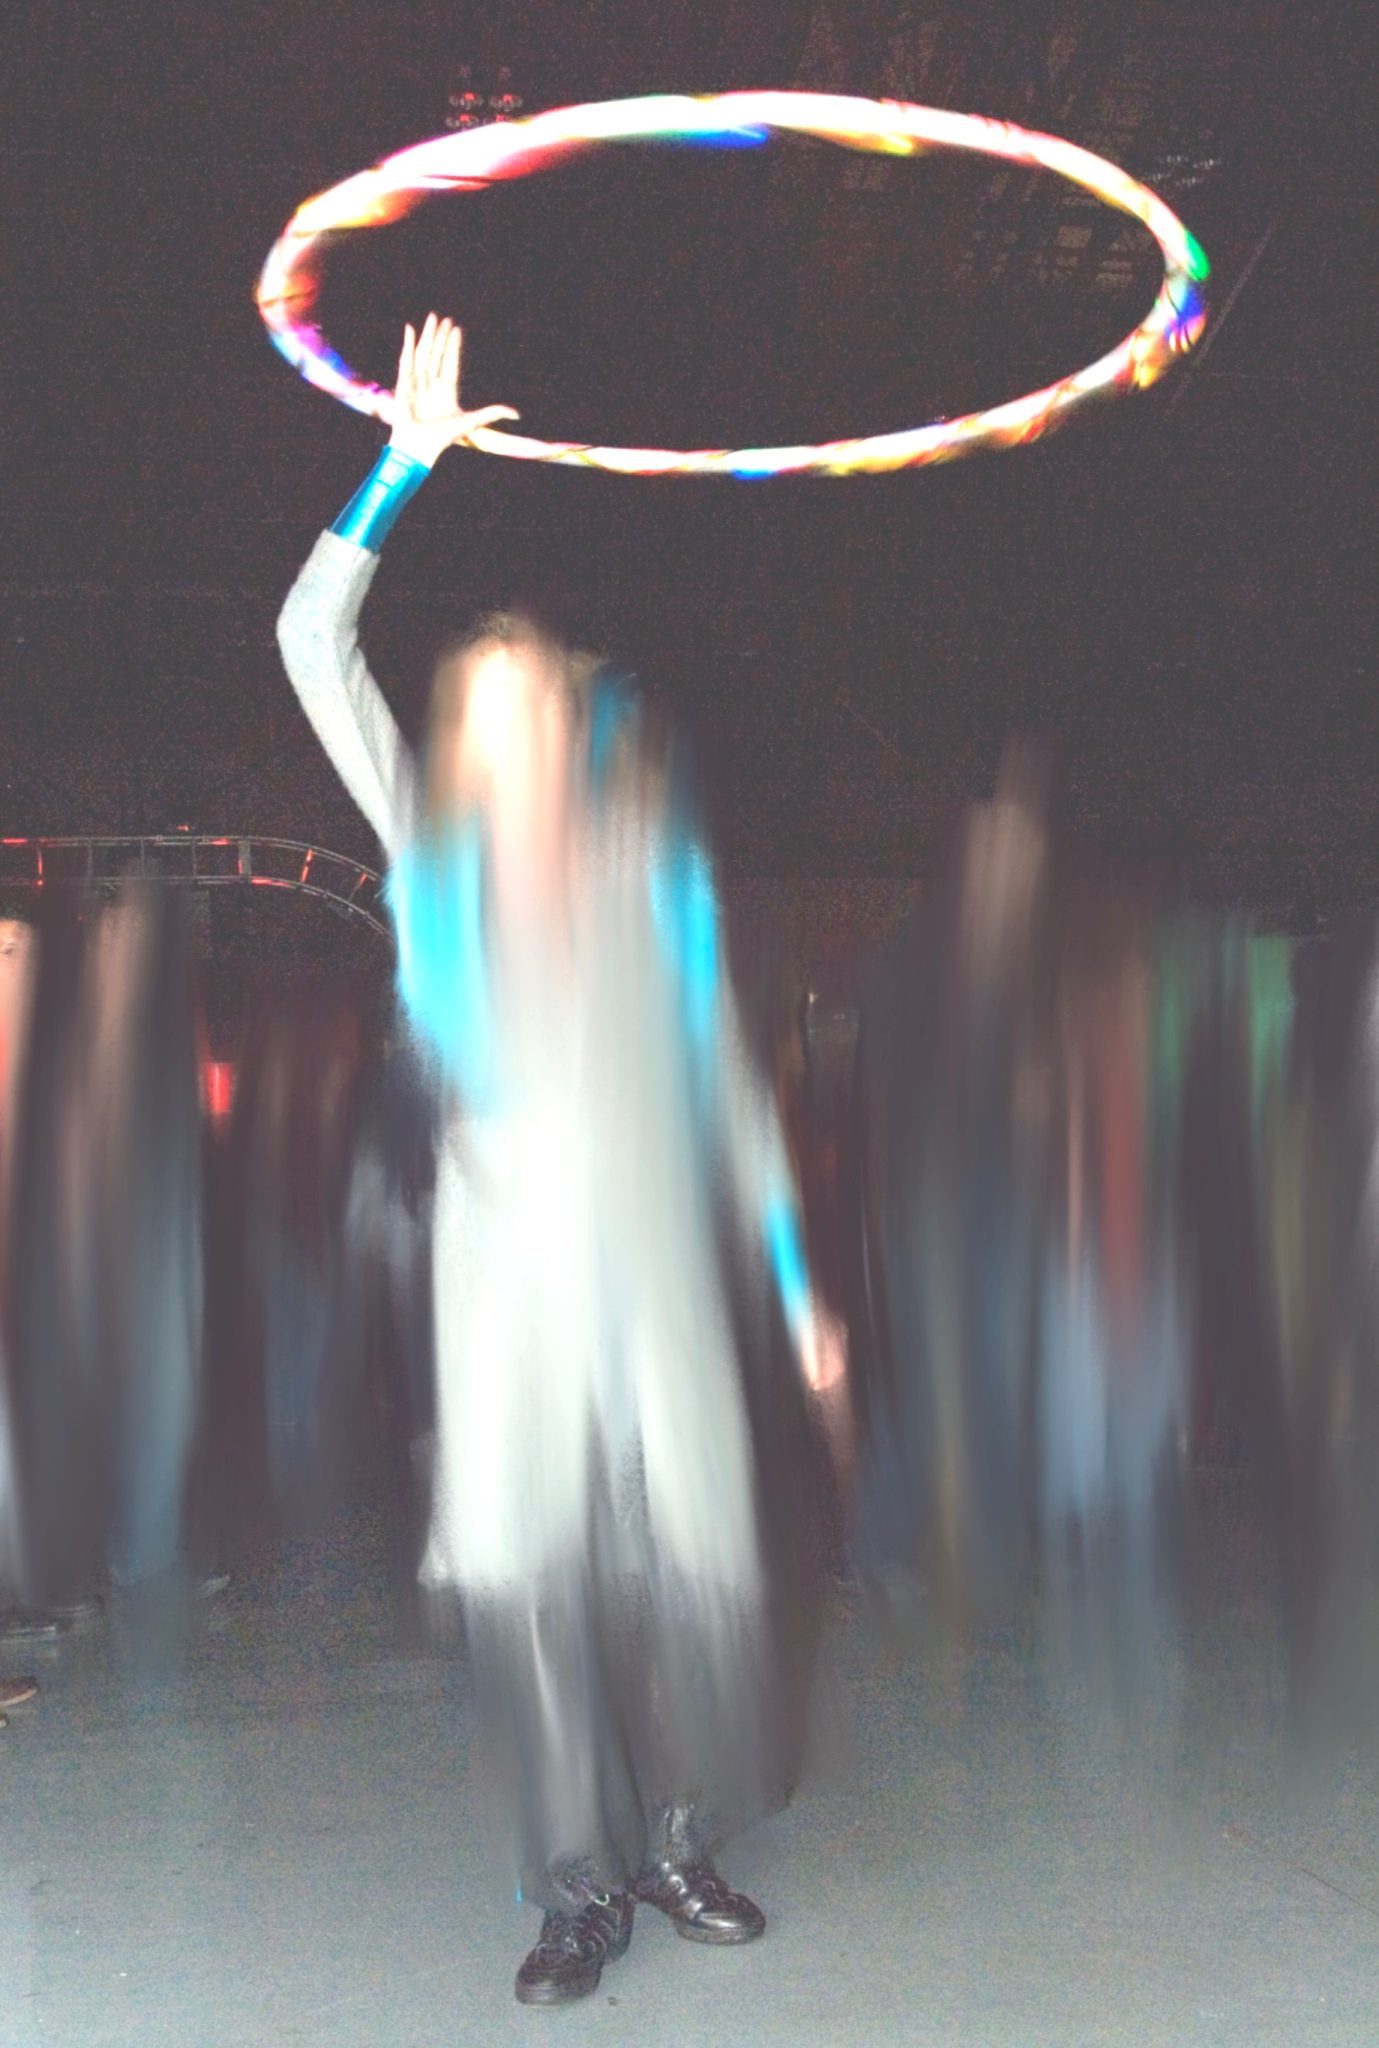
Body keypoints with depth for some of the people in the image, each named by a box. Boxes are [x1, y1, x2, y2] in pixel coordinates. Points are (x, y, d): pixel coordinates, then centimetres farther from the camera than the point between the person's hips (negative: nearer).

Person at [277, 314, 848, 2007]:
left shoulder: (655, 872, 10)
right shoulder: (438, 856, 9)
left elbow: (727, 1074, 11)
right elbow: (311, 645, 4)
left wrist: (796, 1281, 8)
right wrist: (404, 463, 2)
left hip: (660, 1261, 1)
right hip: (507, 1255, -1)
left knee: (692, 1561, 3)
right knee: (528, 1577, -2)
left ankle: (681, 1846, 25)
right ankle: (580, 1889, 14)